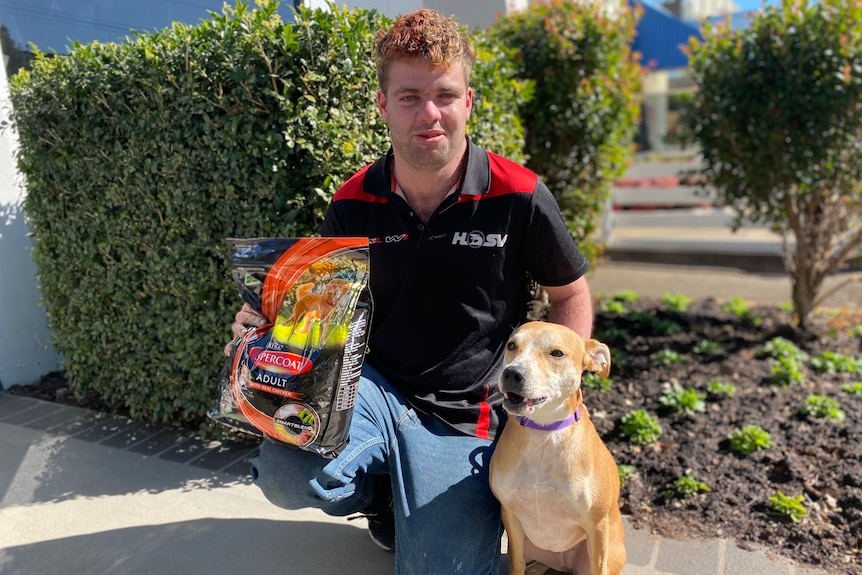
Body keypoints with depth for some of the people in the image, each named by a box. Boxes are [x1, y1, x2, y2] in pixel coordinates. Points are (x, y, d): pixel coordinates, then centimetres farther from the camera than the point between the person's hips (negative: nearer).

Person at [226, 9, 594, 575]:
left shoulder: (518, 197, -11)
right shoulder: (353, 204, -3)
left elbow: (571, 294, 3)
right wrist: (269, 325, -13)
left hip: (461, 418, -1)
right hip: (371, 385, 2)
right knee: (287, 473, -26)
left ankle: (424, 509, 26)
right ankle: (382, 492, 10)